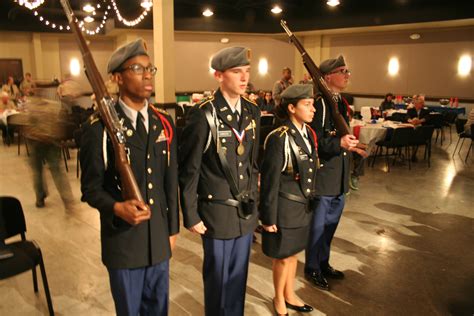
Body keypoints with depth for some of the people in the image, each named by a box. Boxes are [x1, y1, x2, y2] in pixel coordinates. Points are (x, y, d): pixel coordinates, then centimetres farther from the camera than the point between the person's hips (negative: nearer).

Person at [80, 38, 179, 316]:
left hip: (159, 237, 4)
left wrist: (173, 228, 10)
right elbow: (91, 187, -7)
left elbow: (171, 181, 8)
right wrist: (117, 208, -27)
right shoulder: (100, 128, -11)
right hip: (123, 238, -4)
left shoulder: (164, 124, 4)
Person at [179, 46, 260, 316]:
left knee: (239, 275, 18)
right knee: (218, 278, 14)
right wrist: (191, 216, -9)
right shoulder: (203, 115, -15)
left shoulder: (253, 112, 3)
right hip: (217, 212, -5)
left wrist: (254, 202, 12)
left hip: (247, 212, 5)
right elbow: (189, 170, -11)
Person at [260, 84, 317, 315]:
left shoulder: (309, 133, 2)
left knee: (293, 252, 22)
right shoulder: (279, 138, -21)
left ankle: (289, 295, 42)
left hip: (303, 206, 7)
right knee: (283, 256, 11)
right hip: (284, 207, -7)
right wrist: (269, 217, -14)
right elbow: (270, 182, -18)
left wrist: (311, 201, 15)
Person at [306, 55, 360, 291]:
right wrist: (340, 143, -33)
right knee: (317, 226, 7)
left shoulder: (341, 102, 12)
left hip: (339, 178, 9)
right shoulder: (319, 103, -18)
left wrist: (349, 142, 10)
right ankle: (312, 269, 25)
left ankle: (323, 263, 39)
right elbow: (314, 141, -23)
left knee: (330, 224, 21)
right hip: (322, 177, -9)